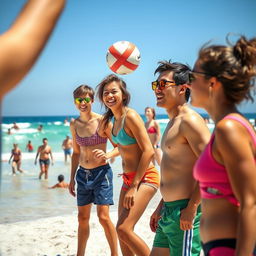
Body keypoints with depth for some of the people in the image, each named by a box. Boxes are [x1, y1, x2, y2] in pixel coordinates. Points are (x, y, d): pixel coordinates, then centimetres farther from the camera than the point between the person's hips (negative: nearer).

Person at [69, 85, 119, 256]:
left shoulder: (102, 121, -9)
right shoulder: (74, 125, 7)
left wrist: (107, 155, -28)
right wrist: (72, 178, 17)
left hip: (101, 172, -5)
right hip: (83, 174, 6)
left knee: (104, 217, -9)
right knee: (83, 218, 12)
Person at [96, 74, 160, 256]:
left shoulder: (131, 116, -16)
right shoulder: (114, 119, 10)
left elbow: (148, 151, -21)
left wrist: (134, 186, -22)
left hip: (145, 178, -9)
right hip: (128, 178, 9)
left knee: (124, 229, -19)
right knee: (122, 231, 12)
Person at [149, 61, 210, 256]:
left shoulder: (190, 121, -13)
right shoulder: (173, 124, 18)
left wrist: (192, 208, -22)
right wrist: (161, 208, 25)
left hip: (185, 212, -10)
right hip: (169, 211, 10)